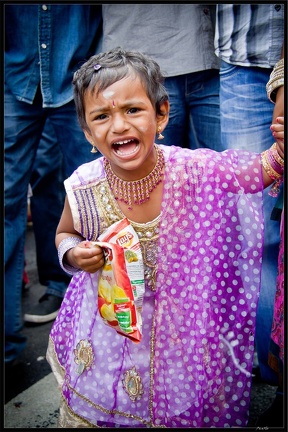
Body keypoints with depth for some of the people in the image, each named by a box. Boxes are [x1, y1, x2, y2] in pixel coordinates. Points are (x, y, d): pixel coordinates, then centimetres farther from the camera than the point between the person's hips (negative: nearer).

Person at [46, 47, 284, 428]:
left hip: (181, 330, 0)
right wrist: (74, 255, -18)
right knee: (89, 411, 21)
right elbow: (65, 233, 4)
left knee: (178, 406, 20)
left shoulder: (195, 171, -21)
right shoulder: (85, 188, -18)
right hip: (106, 329, 1)